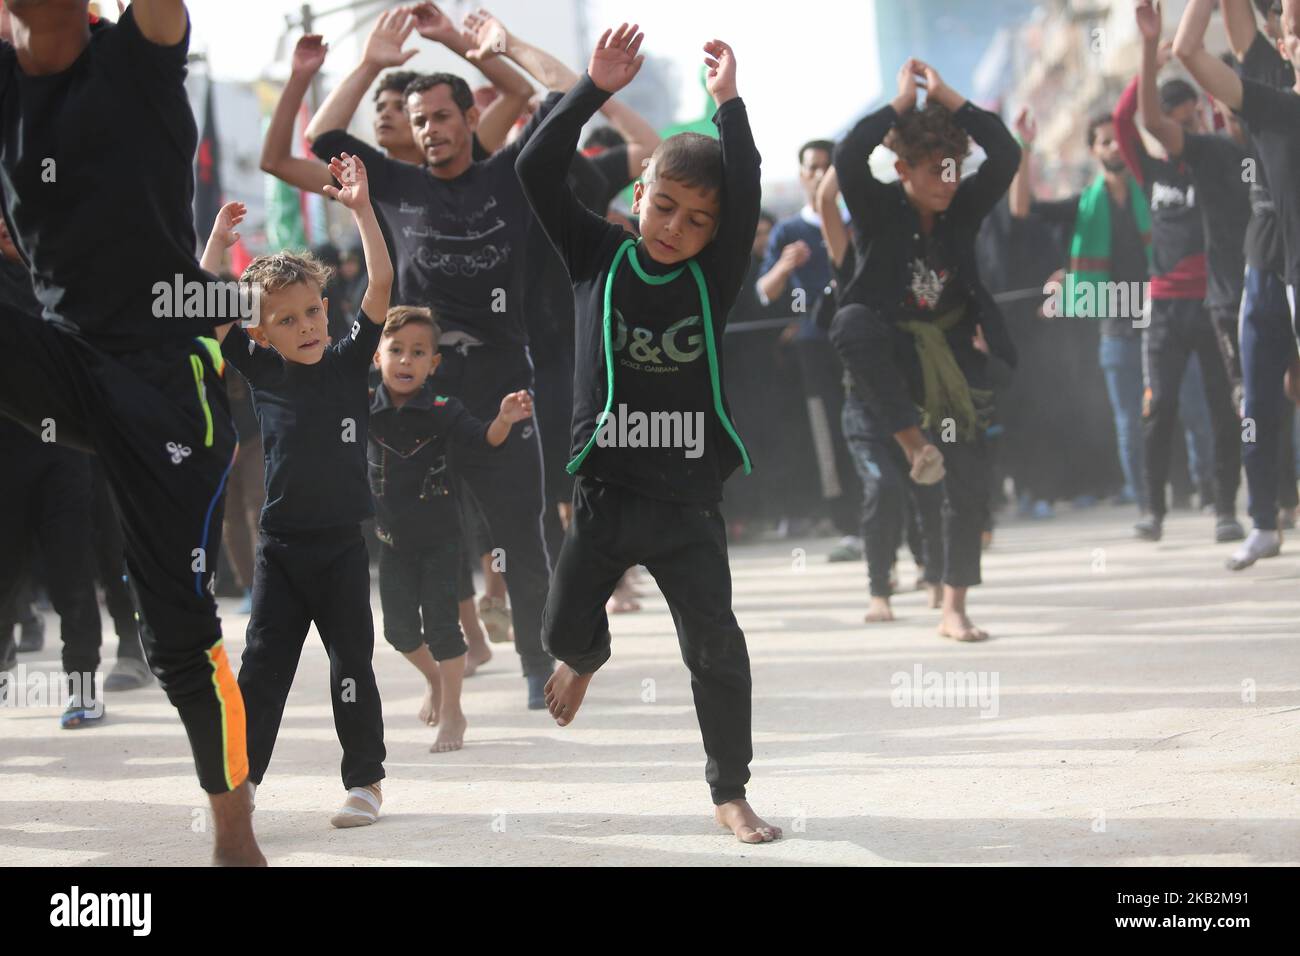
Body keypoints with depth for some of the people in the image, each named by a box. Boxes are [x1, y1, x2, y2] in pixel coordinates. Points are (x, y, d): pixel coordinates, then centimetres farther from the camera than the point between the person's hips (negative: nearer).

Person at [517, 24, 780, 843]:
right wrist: (595, 90, -21)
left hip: (688, 503, 0)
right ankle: (590, 654, 49)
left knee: (716, 648, -3)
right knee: (563, 631, 11)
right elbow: (538, 172, -13)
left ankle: (731, 792, 11)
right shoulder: (598, 257, -1)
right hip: (605, 491, 1)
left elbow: (747, 197, -18)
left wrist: (729, 104, -26)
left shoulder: (713, 279, -2)